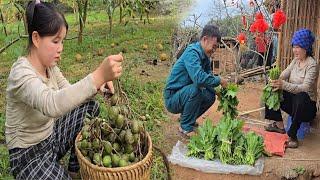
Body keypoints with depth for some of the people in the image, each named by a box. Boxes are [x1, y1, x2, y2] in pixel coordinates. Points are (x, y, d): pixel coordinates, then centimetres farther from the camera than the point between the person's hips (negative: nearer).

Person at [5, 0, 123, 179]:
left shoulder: (49, 65, -3)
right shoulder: (22, 73, -29)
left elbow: (68, 94, 4)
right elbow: (52, 105, -47)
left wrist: (96, 84, -17)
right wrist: (98, 76, -55)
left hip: (50, 135, 8)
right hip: (29, 153, -8)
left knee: (91, 106, 8)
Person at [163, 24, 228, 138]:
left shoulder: (205, 56, 5)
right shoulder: (192, 52, -23)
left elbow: (209, 76, 12)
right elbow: (199, 78, -37)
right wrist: (219, 81, -22)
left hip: (184, 94, 9)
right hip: (172, 99, -9)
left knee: (210, 95, -3)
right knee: (196, 89, -31)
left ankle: (186, 117, 15)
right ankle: (185, 127, -15)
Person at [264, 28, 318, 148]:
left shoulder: (312, 65, -18)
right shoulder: (295, 61, 6)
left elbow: (305, 88, -30)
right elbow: (284, 74, -4)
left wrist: (284, 85, -43)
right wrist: (276, 81, -27)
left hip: (307, 104, -8)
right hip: (293, 99, 8)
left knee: (301, 96, -40)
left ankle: (292, 136, -29)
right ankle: (279, 125, 3)